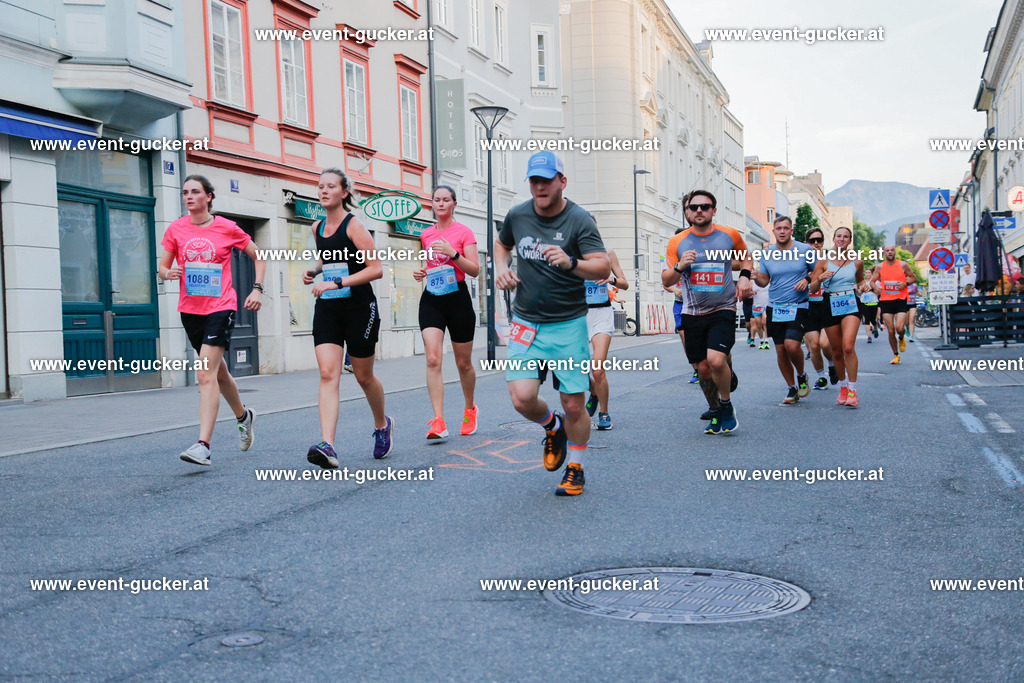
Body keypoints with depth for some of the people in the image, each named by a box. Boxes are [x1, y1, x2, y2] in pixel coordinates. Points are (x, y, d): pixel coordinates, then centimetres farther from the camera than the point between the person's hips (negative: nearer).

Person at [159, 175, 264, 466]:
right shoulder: (176, 229, 4)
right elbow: (162, 268, 7)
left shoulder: (227, 228, -3)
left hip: (221, 307, -4)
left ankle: (203, 446, -20)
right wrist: (169, 273, -16)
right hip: (190, 309, 4)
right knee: (218, 372, 18)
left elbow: (259, 256, 9)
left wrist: (257, 289, -2)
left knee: (206, 375, -17)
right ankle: (243, 416, 44)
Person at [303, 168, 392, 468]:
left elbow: (375, 269, -17)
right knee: (328, 374, -12)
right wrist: (315, 270, 11)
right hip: (327, 309, 5)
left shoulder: (354, 225, -10)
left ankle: (382, 425, 37)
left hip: (359, 308, -5)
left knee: (363, 376, 9)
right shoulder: (317, 228, 10)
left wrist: (337, 283, -24)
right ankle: (327, 446, -21)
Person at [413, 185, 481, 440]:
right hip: (431, 300, 3)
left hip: (458, 299, -3)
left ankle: (470, 409, 34)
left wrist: (453, 253, -23)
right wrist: (420, 273, 4)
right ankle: (438, 421, -18)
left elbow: (475, 270, -9)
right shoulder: (425, 235, 11)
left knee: (463, 363, 9)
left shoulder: (464, 232, -3)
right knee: (433, 359, -14)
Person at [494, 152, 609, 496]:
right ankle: (553, 427, 22)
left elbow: (603, 268, -19)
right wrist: (501, 268, 5)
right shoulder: (517, 215, 3)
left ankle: (575, 469, 23)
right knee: (522, 399, -12)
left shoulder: (580, 220, -9)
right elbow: (502, 243, 25)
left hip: (569, 324, -3)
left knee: (574, 406, -1)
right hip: (526, 323, 3)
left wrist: (571, 263, -38)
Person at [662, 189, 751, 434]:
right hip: (692, 313, 2)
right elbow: (666, 281, 4)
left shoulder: (730, 236, 0)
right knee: (703, 369, 6)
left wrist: (744, 276, 2)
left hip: (723, 310, -2)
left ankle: (726, 406, 4)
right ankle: (715, 411, 34)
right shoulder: (677, 243, 1)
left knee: (716, 360, -21)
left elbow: (745, 256, 21)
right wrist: (679, 266, -16)